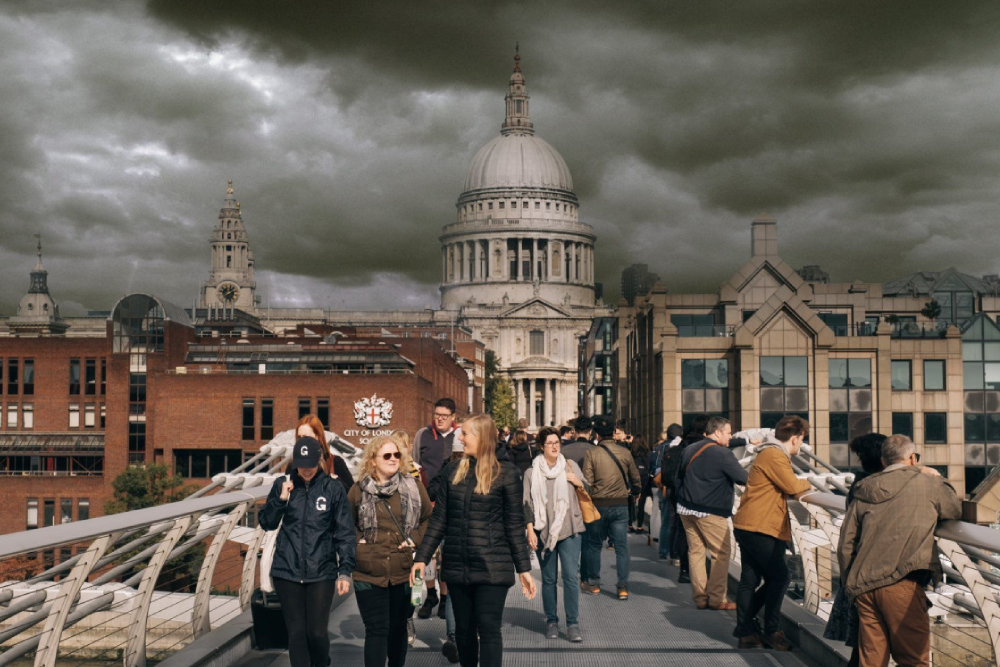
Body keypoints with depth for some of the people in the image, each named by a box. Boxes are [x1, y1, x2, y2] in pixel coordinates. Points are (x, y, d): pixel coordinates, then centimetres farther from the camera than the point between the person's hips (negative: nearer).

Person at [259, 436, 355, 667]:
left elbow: (345, 533, 0)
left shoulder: (333, 488, -1)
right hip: (287, 570, 2)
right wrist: (281, 499, -8)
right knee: (296, 632, 3)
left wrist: (345, 571, -5)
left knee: (317, 632, -1)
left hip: (322, 571, -1)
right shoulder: (282, 484, 4)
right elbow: (266, 523, 8)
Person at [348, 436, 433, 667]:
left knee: (398, 628, 14)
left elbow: (428, 518, 13)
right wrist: (357, 543, -2)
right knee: (376, 630, -5)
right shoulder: (359, 490, 1)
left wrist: (415, 540, -1)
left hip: (404, 572, 2)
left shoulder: (413, 486, 4)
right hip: (369, 572, -2)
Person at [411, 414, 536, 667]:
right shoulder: (454, 470, 7)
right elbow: (439, 519, 8)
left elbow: (515, 525, -2)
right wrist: (421, 558, 3)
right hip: (456, 566, 4)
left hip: (492, 567, -4)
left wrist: (524, 568, -3)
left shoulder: (505, 473, -4)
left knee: (488, 629, -4)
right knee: (463, 629, 12)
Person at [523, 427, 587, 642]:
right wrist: (530, 530, -5)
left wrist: (579, 483, -4)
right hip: (544, 531, 0)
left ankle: (573, 624, -2)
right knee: (548, 578, 5)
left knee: (571, 576, -7)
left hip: (569, 529, 0)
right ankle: (551, 622, 17)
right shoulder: (532, 472, 5)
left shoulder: (570, 466, 9)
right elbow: (528, 504, 5)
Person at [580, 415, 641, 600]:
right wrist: (632, 491, 32)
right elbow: (635, 479, 11)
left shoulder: (591, 453, -9)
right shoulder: (625, 453, 0)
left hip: (599, 504, -2)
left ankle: (594, 584, 21)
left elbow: (587, 482, -11)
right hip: (621, 505, 2)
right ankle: (623, 587, 2)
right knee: (622, 546, 5)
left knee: (594, 545, 13)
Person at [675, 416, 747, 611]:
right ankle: (716, 599, 3)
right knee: (721, 553, 3)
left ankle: (700, 597, 13)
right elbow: (744, 478, -14)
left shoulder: (689, 450, 9)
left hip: (686, 508, 7)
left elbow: (679, 477, 16)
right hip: (711, 512, -7)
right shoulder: (722, 454, -14)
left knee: (695, 551, 11)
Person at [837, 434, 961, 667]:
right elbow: (956, 510, 23)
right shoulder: (929, 485, 5)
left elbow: (845, 545, 15)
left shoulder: (862, 493, 17)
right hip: (901, 585, -5)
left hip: (863, 587, 5)